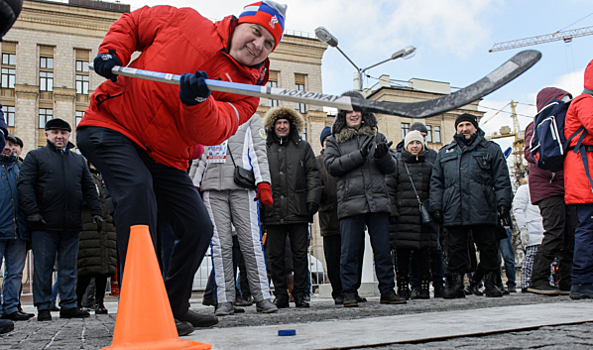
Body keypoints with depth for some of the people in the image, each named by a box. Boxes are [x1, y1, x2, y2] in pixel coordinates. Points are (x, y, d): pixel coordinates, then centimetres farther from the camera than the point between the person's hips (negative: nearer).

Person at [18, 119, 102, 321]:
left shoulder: (78, 160, 19)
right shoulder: (35, 156, 9)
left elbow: (89, 188, 17)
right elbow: (25, 185, -2)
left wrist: (96, 212, 5)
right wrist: (32, 212, -13)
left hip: (71, 225, 3)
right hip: (44, 224, -3)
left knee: (69, 268, 6)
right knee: (43, 267, 2)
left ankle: (69, 305, 11)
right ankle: (43, 307, 9)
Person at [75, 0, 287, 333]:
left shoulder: (246, 90, -4)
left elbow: (212, 133, -22)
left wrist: (199, 101, -43)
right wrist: (112, 53, -9)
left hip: (166, 157, 5)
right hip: (112, 127, -4)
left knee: (199, 228, 1)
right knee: (138, 188, -32)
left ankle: (174, 305, 23)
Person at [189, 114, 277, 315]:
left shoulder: (250, 118, 16)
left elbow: (259, 151, 5)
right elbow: (199, 156, 25)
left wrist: (264, 183, -8)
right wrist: (193, 186, 15)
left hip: (242, 187, -2)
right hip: (212, 188, 3)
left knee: (251, 243, -7)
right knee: (220, 244, -3)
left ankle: (262, 297, -2)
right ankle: (225, 300, 0)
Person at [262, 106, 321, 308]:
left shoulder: (303, 147, 13)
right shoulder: (264, 149, 13)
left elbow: (313, 175, 8)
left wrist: (313, 199, -4)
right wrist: (260, 203, 0)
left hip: (298, 210, 0)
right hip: (273, 211, 1)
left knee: (300, 253, 1)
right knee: (276, 255, 3)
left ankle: (300, 294, 10)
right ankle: (280, 295, 11)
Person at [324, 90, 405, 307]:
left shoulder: (377, 137, 18)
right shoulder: (335, 140, 13)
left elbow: (391, 167, 14)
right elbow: (331, 165, -3)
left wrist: (384, 155, -10)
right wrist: (359, 155, -11)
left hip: (378, 201, 2)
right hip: (350, 203, -2)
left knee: (383, 250, 4)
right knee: (349, 252, -1)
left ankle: (387, 291, 13)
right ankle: (349, 294, 8)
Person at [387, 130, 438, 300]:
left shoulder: (429, 166, 17)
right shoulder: (397, 165, 9)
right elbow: (390, 189, 3)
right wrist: (392, 212, -7)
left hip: (423, 216, 2)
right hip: (402, 216, -2)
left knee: (423, 251, 4)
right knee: (402, 253, -2)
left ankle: (424, 287, 10)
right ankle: (403, 288, 4)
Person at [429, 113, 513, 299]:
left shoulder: (491, 149, 15)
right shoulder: (444, 153, 22)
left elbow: (502, 180, 8)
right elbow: (436, 182, 17)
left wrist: (503, 203, -3)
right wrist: (436, 206, 6)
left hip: (483, 210, -2)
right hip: (453, 212, 2)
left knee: (487, 247, 2)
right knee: (456, 248, 2)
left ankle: (491, 283, 12)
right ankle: (457, 283, 8)